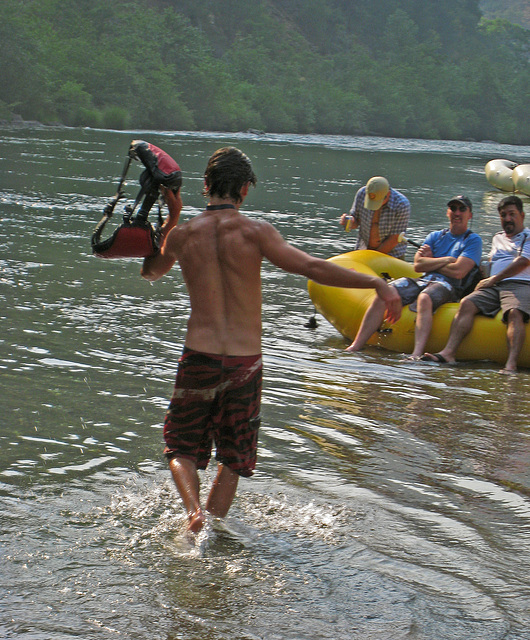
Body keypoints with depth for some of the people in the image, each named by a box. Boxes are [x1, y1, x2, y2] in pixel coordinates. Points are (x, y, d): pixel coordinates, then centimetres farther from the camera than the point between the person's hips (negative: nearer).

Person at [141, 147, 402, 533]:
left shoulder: (182, 234, 1)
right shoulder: (254, 231, -8)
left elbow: (151, 272, 22)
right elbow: (313, 268, -17)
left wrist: (171, 217, 25)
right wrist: (378, 284, -15)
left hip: (199, 357, 1)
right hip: (245, 362, -1)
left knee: (182, 448, 15)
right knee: (233, 457, 18)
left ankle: (194, 510, -9)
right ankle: (213, 525, 17)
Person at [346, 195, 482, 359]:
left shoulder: (473, 240, 8)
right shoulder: (435, 236, 23)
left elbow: (458, 272, -8)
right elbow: (418, 265, 9)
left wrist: (430, 261, 5)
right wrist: (445, 260, 0)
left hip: (449, 286, -5)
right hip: (423, 281, 5)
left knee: (424, 299, -40)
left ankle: (417, 353, -56)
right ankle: (356, 347, -26)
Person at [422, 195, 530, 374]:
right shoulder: (497, 238, 33)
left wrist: (493, 279, -6)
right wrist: (486, 280, 11)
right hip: (493, 286, 5)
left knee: (515, 313, -36)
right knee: (467, 304, -22)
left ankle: (511, 364, -52)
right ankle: (448, 352, -38)